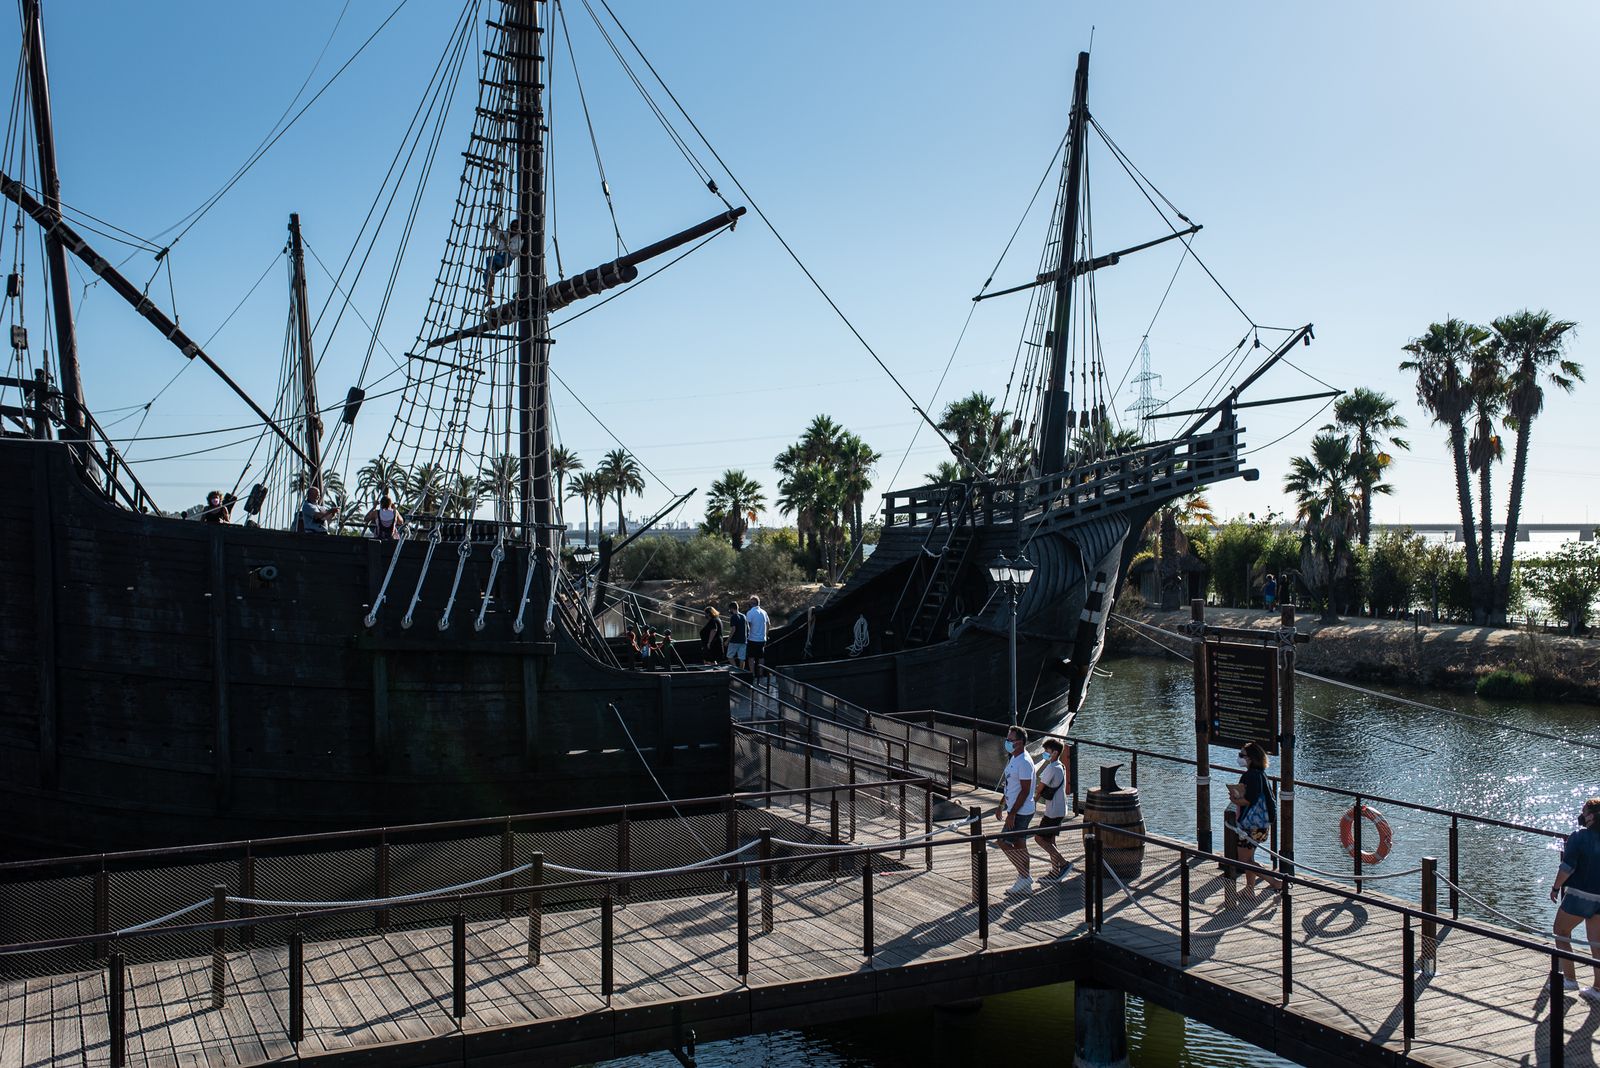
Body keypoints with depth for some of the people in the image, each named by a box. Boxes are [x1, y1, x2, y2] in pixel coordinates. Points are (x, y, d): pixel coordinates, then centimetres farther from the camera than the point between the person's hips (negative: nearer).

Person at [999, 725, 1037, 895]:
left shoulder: (1024, 762, -21)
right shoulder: (1013, 759, 11)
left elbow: (1025, 791, -23)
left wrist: (1012, 814, -22)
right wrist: (1002, 804, 22)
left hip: (1021, 812, -10)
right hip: (1016, 810, 10)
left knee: (1004, 842, -7)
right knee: (1018, 844, 13)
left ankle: (1024, 876, 1)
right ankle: (1024, 882, 21)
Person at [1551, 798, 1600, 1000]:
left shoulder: (1578, 837, -15)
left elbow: (1567, 867, -17)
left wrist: (1556, 887, -4)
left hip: (1580, 896, -5)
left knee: (1561, 932, 12)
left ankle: (1569, 978, 11)